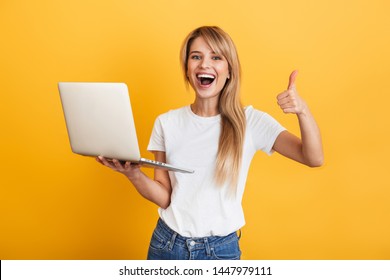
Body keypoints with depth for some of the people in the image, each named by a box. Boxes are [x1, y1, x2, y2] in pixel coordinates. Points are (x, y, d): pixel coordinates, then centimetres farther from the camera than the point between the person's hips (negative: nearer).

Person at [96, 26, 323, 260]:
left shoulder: (250, 121, -9)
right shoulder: (167, 123, -3)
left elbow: (314, 158, -16)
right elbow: (164, 197, -3)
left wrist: (303, 110, -32)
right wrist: (134, 174, -21)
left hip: (221, 250, -1)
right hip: (166, 244, 2)